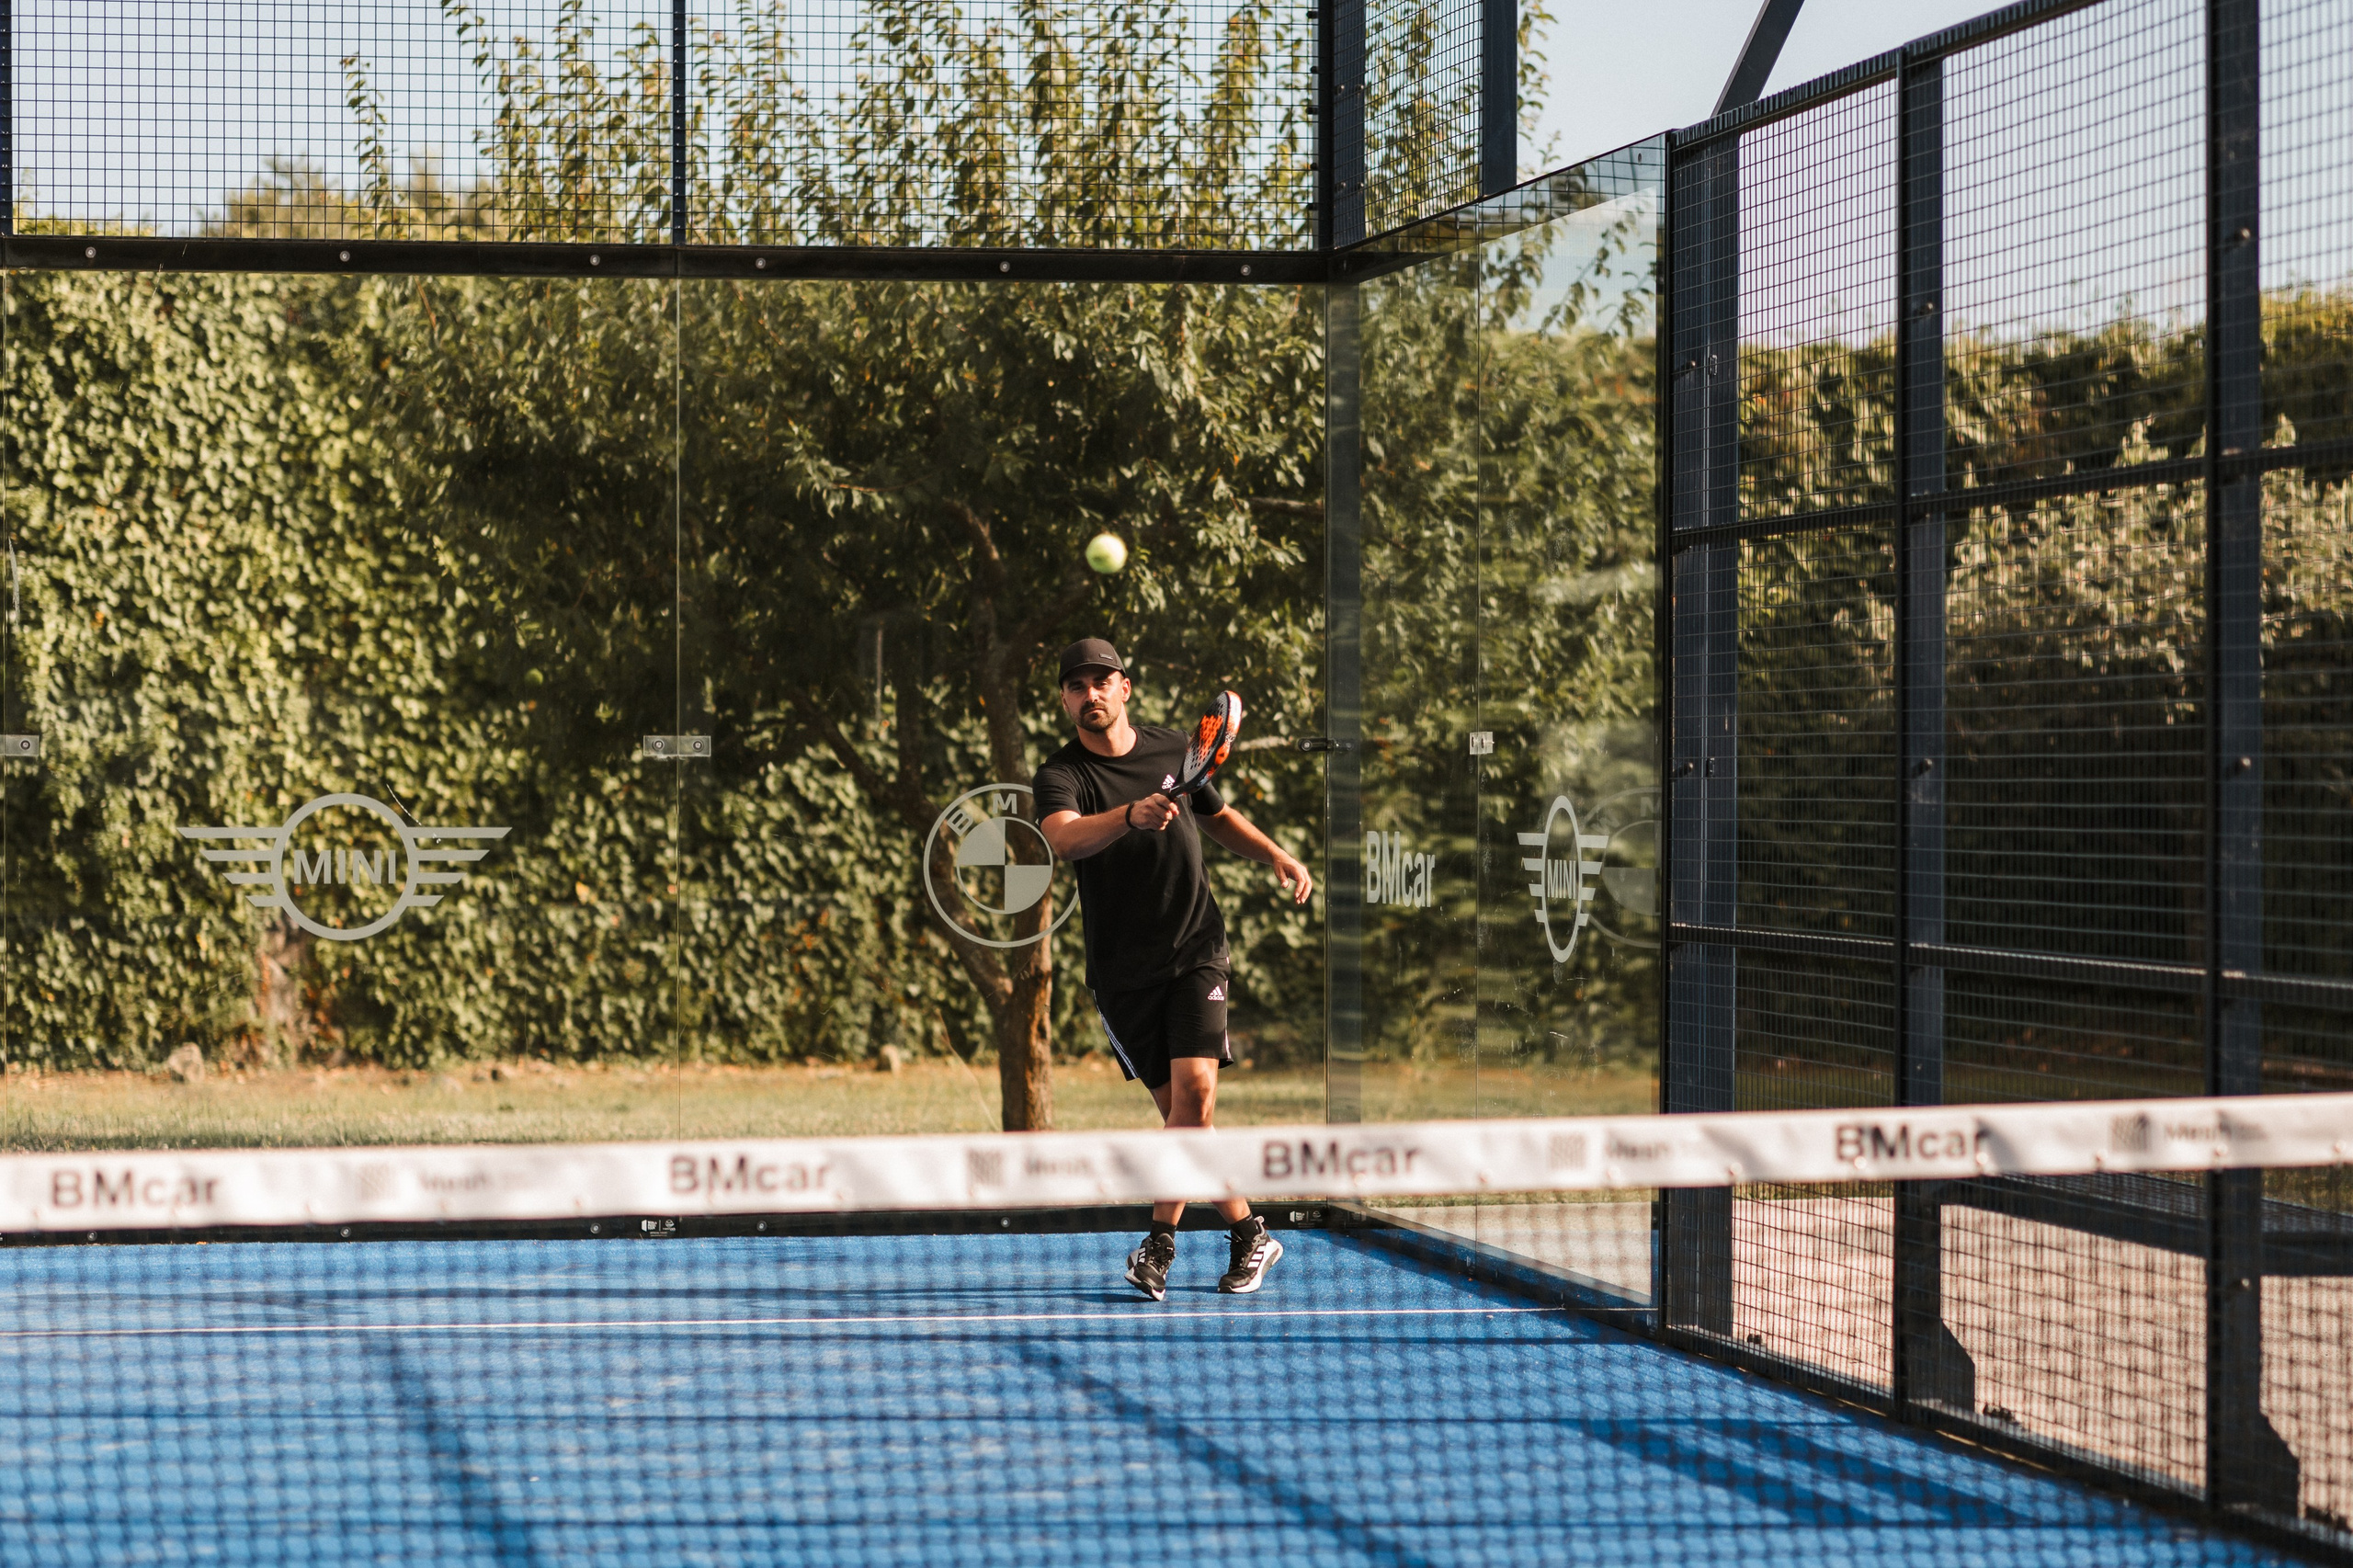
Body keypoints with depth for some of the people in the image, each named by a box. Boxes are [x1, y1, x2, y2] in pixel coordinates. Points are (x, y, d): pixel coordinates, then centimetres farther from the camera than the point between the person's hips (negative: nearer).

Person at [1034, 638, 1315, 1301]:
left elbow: (1217, 815, 26)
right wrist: (1131, 815, -48)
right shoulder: (1060, 776, -7)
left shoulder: (1172, 750, 6)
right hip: (1122, 969, -1)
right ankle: (1249, 1235, 15)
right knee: (1180, 1107, 0)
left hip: (1196, 953, 1)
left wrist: (1276, 854, 13)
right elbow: (1064, 837, -31)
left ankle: (1161, 1240, -10)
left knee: (1194, 1087, -17)